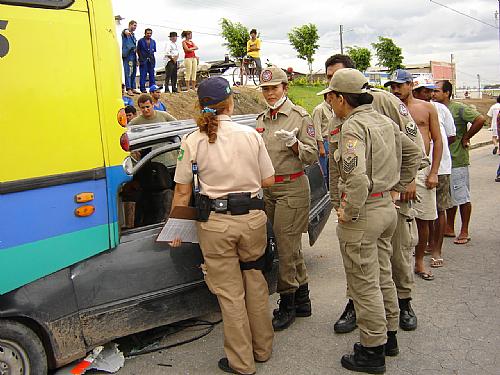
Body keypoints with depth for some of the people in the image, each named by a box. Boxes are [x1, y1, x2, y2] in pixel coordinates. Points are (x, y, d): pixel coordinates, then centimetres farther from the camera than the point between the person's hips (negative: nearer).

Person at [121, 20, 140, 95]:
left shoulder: (133, 34, 22)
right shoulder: (126, 32, -3)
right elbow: (125, 31, -30)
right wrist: (126, 32, -54)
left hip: (133, 55, 8)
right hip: (127, 55, -8)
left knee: (134, 72, 10)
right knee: (128, 72, -10)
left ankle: (133, 88, 16)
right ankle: (128, 89, -12)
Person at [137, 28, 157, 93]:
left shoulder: (153, 41, 13)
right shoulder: (141, 41, 2)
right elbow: (138, 50, 3)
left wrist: (152, 57, 8)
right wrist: (141, 58, -1)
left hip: (151, 60, 4)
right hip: (143, 60, -4)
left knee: (152, 75, 6)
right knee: (143, 75, -3)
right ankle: (143, 88, 1)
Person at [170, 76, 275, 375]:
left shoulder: (192, 142, -5)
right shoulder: (251, 135, -1)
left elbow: (183, 193, -3)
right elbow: (268, 181, 5)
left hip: (215, 223, -2)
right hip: (252, 217, 2)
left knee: (230, 292, 9)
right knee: (254, 282, 20)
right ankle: (262, 348, 33)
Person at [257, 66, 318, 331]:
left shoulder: (299, 115, -6)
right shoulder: (262, 119, 13)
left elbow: (312, 156, -8)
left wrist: (294, 142, -24)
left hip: (293, 187, -7)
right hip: (269, 188, 7)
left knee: (287, 247, -4)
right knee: (291, 246, 14)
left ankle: (287, 304, 9)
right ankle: (302, 300, 26)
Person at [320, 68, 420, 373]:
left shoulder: (353, 127, -19)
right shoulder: (386, 121, 9)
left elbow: (357, 179, -31)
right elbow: (414, 153, 20)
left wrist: (349, 213, -19)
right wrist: (397, 188, 20)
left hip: (363, 213, -9)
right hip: (387, 207, 9)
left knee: (365, 285, 3)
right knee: (383, 276, 20)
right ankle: (389, 336, 35)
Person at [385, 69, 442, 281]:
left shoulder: (427, 108, 7)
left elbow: (437, 141, 7)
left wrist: (433, 172, -2)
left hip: (422, 169, 1)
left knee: (423, 220, 7)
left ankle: (419, 262, 23)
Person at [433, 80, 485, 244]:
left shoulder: (458, 108, -12)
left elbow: (480, 120, -21)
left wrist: (465, 138, -13)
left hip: (457, 160, -7)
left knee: (463, 198, 1)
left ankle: (464, 232, 10)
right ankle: (449, 229, 26)